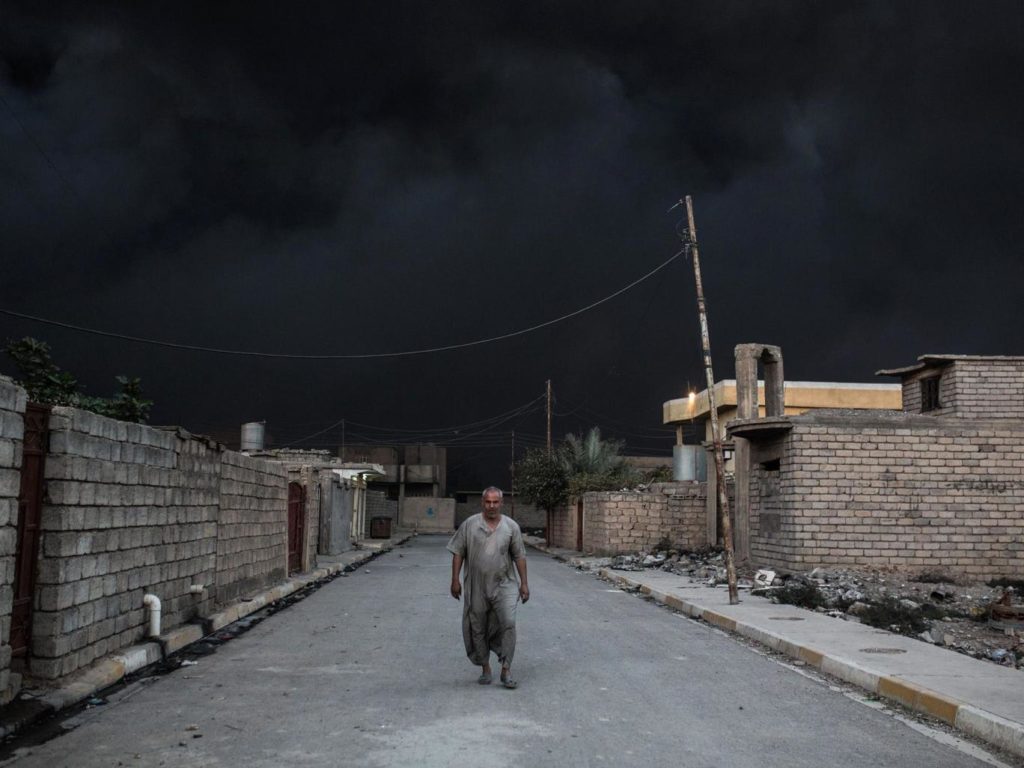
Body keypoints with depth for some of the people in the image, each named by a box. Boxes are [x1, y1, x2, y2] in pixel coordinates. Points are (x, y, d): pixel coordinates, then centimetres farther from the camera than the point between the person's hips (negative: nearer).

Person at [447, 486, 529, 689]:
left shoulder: (511, 526, 2)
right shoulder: (470, 525, -2)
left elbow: (519, 556, 5)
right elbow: (458, 552, 2)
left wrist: (524, 583, 3)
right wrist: (455, 580, -2)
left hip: (504, 584, 0)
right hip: (477, 587, 1)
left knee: (508, 623, -15)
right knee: (478, 629, 8)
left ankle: (506, 670, -6)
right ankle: (485, 669, 25)